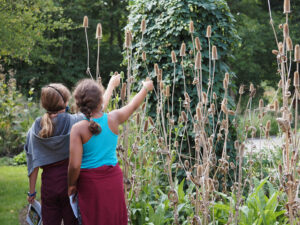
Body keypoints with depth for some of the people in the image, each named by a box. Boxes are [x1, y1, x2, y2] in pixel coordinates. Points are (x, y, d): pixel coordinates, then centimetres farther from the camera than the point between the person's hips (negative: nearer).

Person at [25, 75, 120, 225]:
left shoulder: (36, 128, -5)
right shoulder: (73, 122, -13)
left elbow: (33, 163, -2)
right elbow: (100, 107, -1)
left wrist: (32, 191, 7)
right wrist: (112, 84, 14)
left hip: (48, 185, 2)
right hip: (70, 183, -2)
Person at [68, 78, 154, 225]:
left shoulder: (78, 129, -17)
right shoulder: (113, 119, -8)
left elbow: (75, 165, -19)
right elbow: (133, 105, 13)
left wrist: (71, 185, -1)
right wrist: (146, 88, 31)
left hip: (90, 181, -3)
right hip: (113, 178, 3)